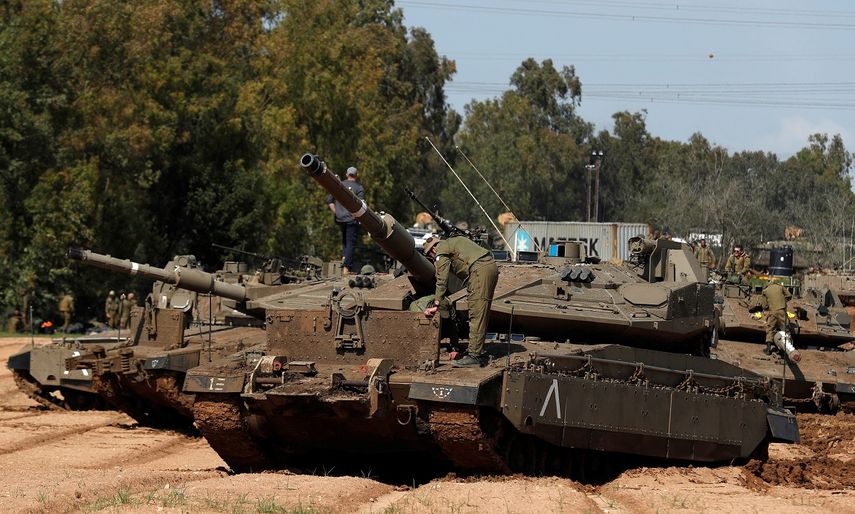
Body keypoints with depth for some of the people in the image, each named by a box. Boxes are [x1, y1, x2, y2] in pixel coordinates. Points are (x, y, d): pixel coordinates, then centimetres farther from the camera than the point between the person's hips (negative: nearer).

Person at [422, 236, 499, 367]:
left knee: (476, 316, -10)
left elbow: (442, 281, -4)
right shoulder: (452, 242, 30)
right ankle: (479, 352, 16)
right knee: (481, 315, 14)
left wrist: (436, 305, -4)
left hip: (480, 269, -9)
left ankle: (475, 355, -13)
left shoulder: (442, 251, 3)